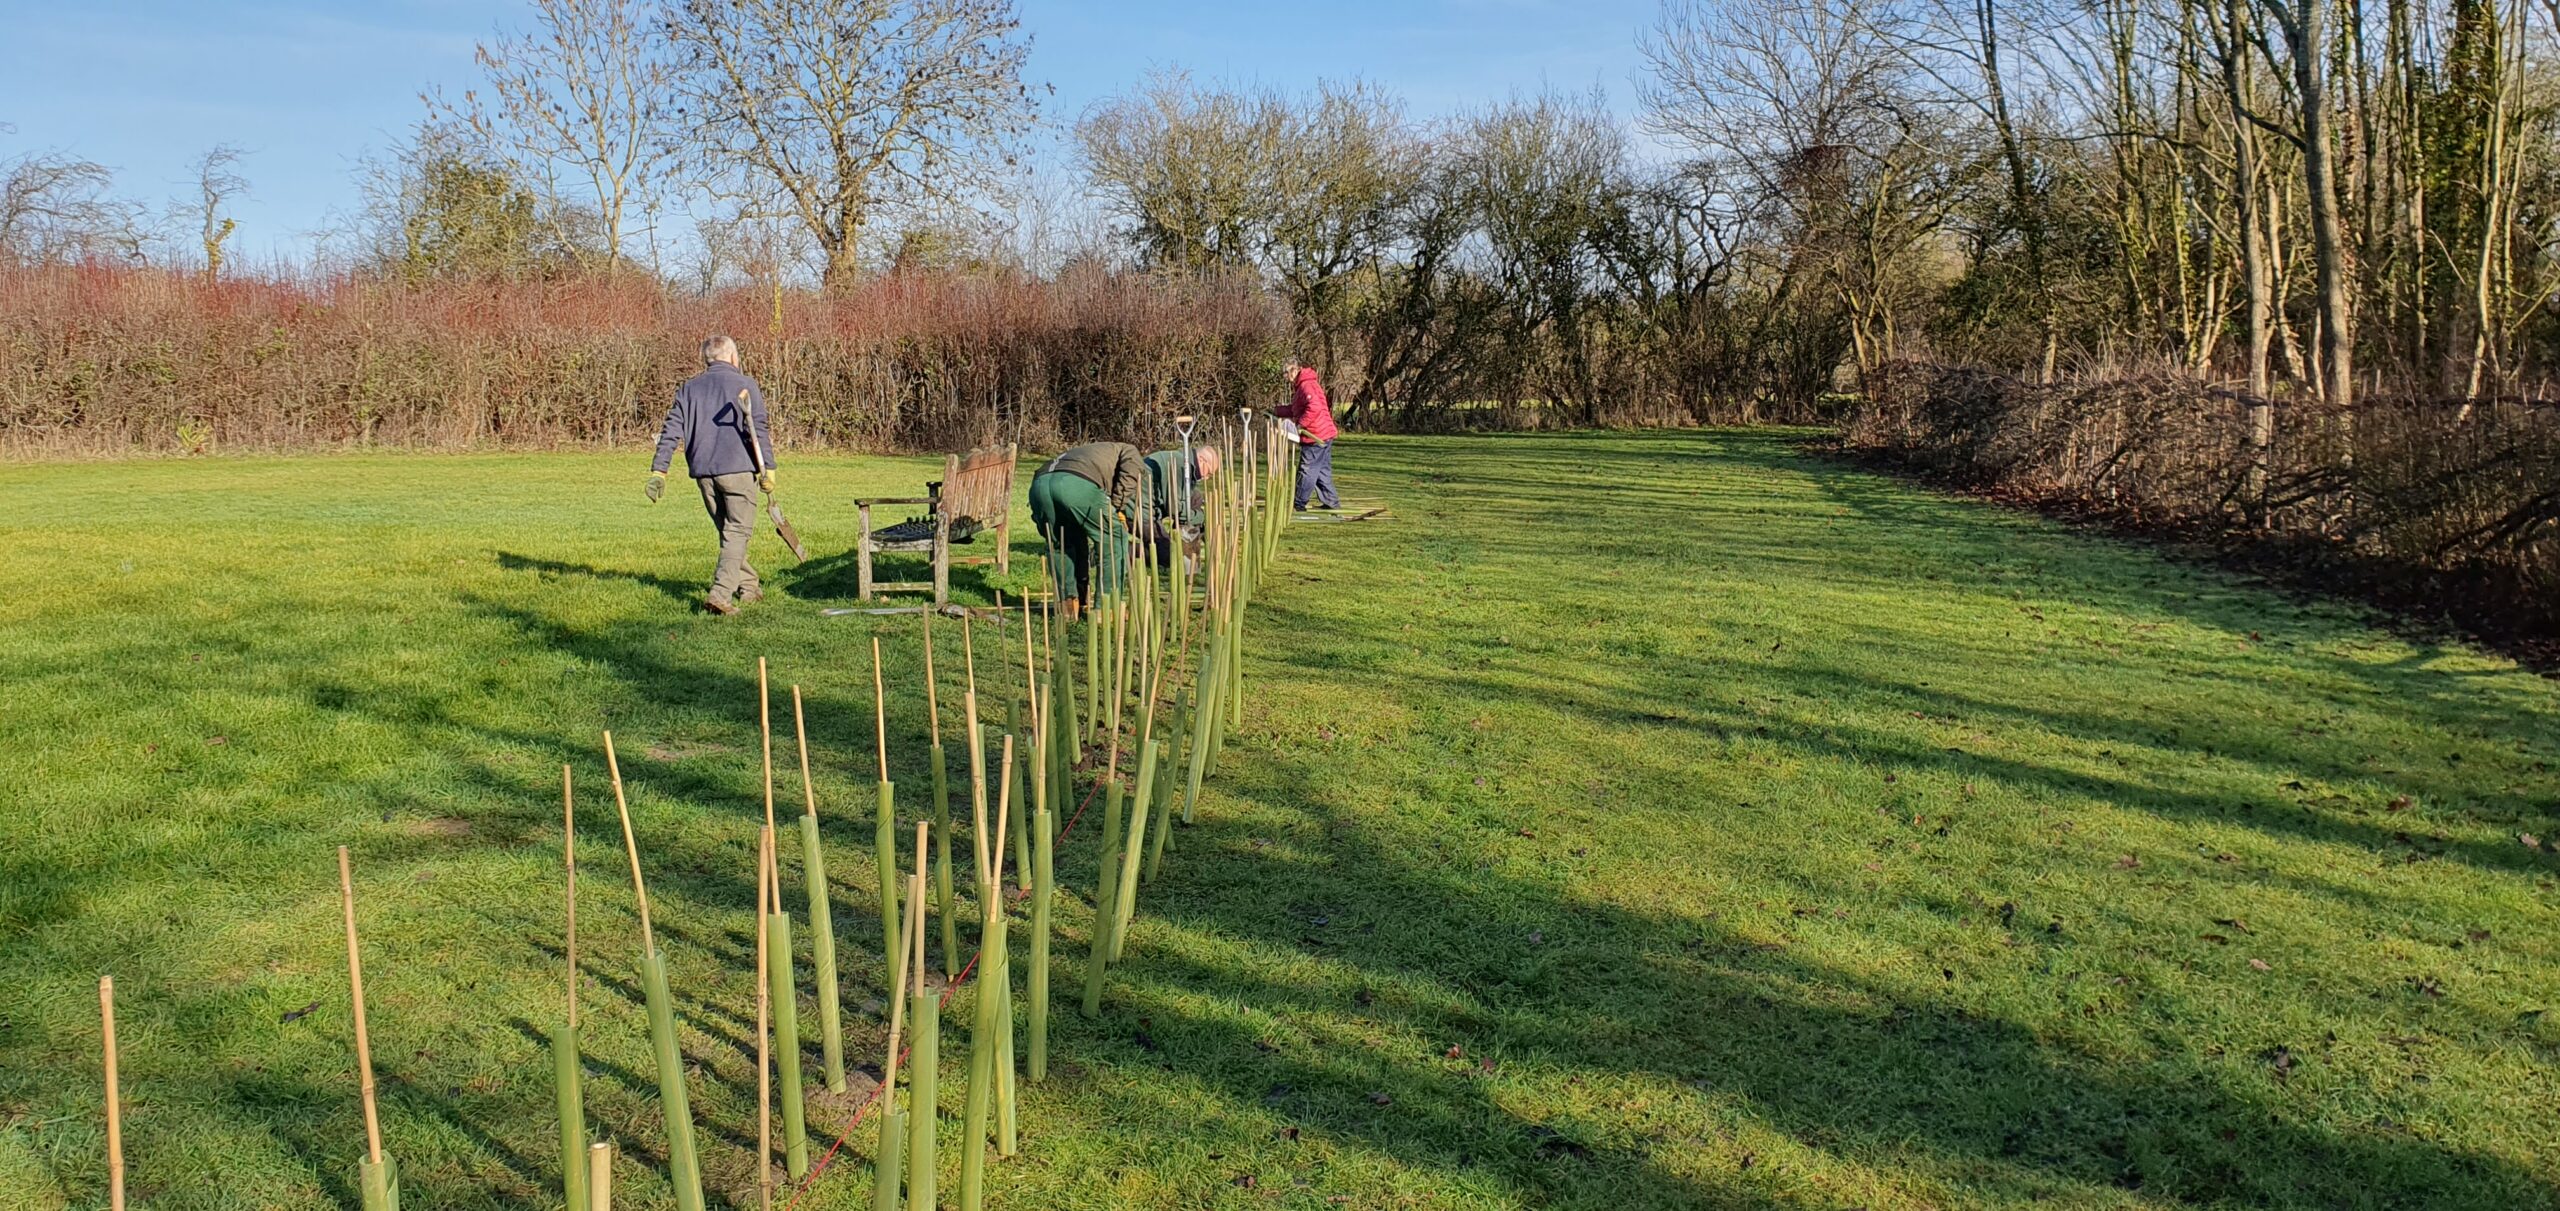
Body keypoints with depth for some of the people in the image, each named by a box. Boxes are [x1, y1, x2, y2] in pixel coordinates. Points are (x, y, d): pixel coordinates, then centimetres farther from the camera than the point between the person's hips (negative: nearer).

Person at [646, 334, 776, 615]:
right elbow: (760, 429, -6)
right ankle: (720, 594, -16)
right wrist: (768, 469, -5)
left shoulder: (688, 388, 14)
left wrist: (658, 470, 7)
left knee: (728, 531, 18)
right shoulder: (745, 385, 2)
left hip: (703, 473, 5)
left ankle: (749, 586, 26)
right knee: (737, 533, -3)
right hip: (738, 469, -4)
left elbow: (671, 430, 8)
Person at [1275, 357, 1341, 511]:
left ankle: (1298, 503, 2)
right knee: (1322, 470, 14)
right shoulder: (1301, 386, 18)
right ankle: (1331, 502, 18)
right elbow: (1295, 409, 26)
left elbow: (1314, 407, -30)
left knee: (1307, 470, -3)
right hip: (1324, 435, 10)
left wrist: (1301, 424, -24)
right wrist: (1277, 411, 21)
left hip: (1316, 437, -10)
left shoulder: (1306, 386, -16)